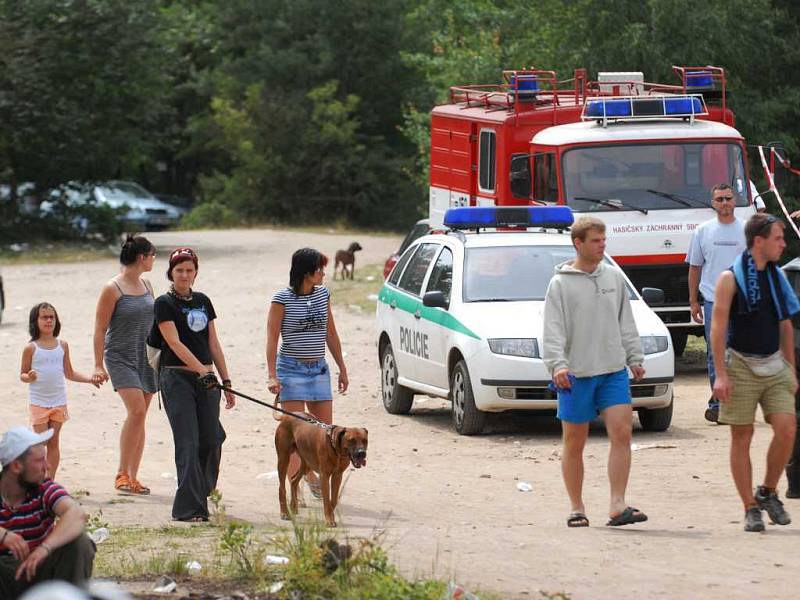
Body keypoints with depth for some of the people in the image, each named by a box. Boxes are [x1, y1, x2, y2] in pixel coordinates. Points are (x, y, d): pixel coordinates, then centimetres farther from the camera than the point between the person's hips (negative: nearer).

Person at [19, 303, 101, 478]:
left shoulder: (62, 346, 6)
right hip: (38, 402, -3)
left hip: (58, 402, 3)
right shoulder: (31, 348, -4)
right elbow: (22, 374, 0)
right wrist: (29, 377, -23)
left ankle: (50, 479, 7)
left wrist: (90, 379, 3)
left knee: (53, 442, 4)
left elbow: (69, 373, 13)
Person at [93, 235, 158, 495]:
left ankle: (133, 477, 10)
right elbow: (100, 329, -9)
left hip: (146, 358, 7)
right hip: (121, 357, -7)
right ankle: (121, 473, -15)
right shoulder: (112, 289, -10)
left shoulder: (146, 285, 12)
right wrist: (98, 366, -12)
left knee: (139, 417, 5)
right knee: (136, 409, -21)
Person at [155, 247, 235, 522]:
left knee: (212, 440, 3)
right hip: (177, 378, -6)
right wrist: (202, 369, -25)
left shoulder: (203, 301, 14)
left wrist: (226, 380, 12)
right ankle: (189, 508, -9)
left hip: (205, 379, 6)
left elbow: (213, 344, 16)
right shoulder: (165, 303, -4)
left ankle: (199, 493, 23)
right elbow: (175, 343, -15)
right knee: (188, 443, -10)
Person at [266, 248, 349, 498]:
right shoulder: (282, 299, -10)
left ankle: (310, 472, 32)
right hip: (292, 369, -5)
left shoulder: (323, 294, 7)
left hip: (319, 369, 5)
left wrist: (342, 369, 16)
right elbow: (272, 339, -10)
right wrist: (272, 376, -18)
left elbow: (331, 334, 15)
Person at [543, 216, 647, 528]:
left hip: (614, 370, 3)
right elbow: (553, 330, -7)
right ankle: (576, 508, 14)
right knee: (574, 443, 4)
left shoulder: (614, 278, 10)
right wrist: (557, 365, -19)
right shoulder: (561, 283, -2)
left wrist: (635, 357, 12)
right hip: (576, 374, -3)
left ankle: (617, 505, -11)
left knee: (622, 433, -11)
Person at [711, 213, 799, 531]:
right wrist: (721, 374, -17)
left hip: (774, 366, 5)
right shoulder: (731, 278, -8)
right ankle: (750, 508, 6)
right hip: (741, 365, -5)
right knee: (742, 438, 0)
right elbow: (718, 327, -11)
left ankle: (768, 493, 11)